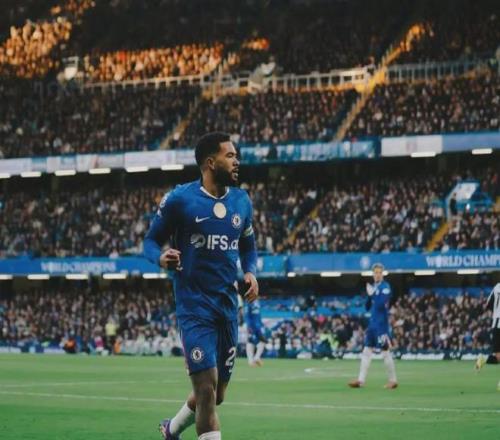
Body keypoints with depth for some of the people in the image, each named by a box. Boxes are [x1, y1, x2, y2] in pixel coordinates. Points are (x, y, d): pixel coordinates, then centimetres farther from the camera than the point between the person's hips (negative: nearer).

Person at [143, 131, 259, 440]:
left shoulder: (241, 201, 8)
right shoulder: (179, 199, -7)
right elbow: (151, 241, 0)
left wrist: (251, 272, -1)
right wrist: (161, 258, -22)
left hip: (228, 306, 6)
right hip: (195, 306, -6)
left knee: (216, 394, 14)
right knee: (207, 389, -15)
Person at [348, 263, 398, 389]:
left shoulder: (385, 287, -10)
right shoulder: (373, 287, 13)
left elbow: (381, 304, -24)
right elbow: (368, 307, 14)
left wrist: (372, 294, -14)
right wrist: (369, 295, -3)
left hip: (381, 324, -8)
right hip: (372, 323, 8)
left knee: (385, 352, -4)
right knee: (366, 351, 5)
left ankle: (393, 380, 5)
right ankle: (361, 380, 5)